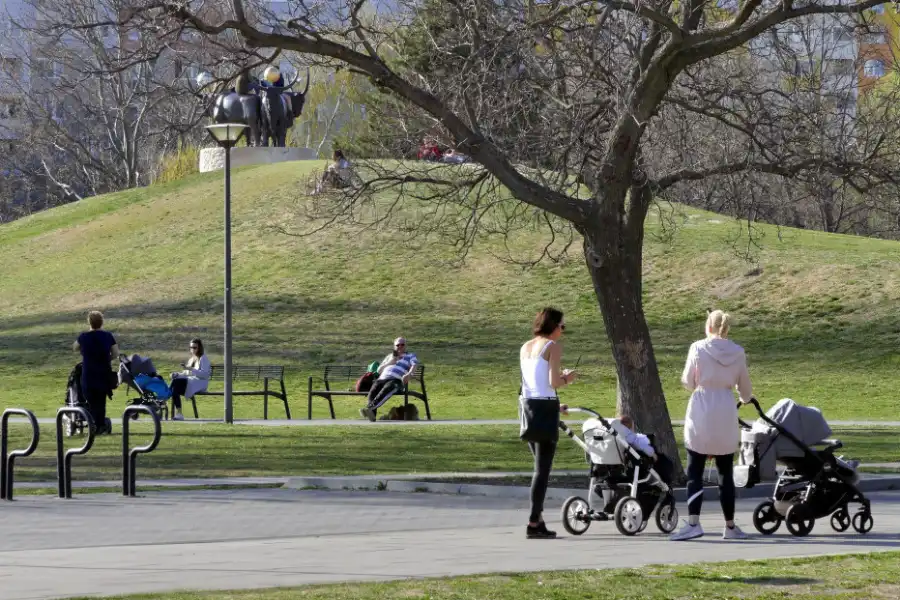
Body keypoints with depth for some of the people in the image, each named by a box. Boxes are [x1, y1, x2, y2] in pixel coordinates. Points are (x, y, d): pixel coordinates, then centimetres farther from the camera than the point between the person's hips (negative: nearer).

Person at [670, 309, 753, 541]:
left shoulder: (698, 348, -6)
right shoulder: (738, 353, 3)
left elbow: (688, 382, -2)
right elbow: (745, 388, 11)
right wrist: (746, 399, 35)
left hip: (701, 413, -3)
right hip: (726, 417, 3)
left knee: (695, 472, 0)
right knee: (726, 474, 12)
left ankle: (693, 523, -11)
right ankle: (730, 526, 15)